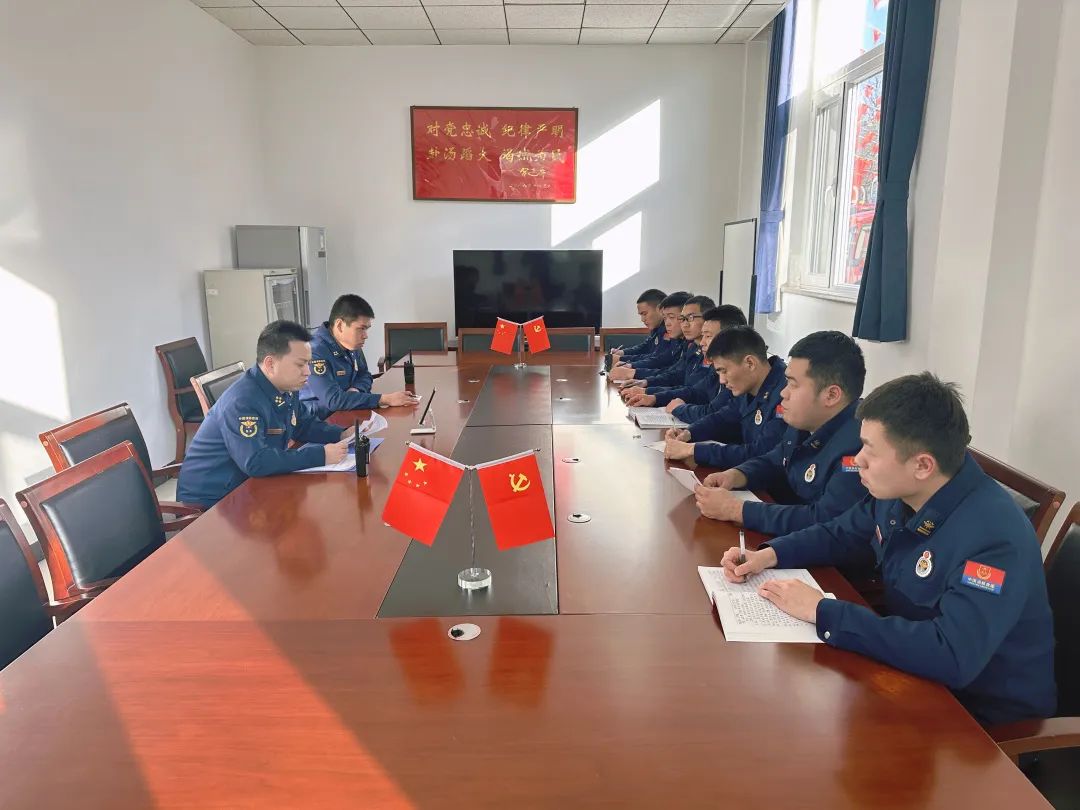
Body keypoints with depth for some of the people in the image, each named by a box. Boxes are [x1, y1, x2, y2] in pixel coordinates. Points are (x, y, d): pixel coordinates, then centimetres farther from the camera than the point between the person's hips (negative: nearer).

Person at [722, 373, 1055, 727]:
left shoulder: (995, 538, -31)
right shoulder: (898, 492, -6)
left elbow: (952, 657, -39)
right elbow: (839, 535, 12)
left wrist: (821, 612, -33)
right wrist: (769, 555, -6)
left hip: (981, 712, -6)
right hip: (916, 672, 7)